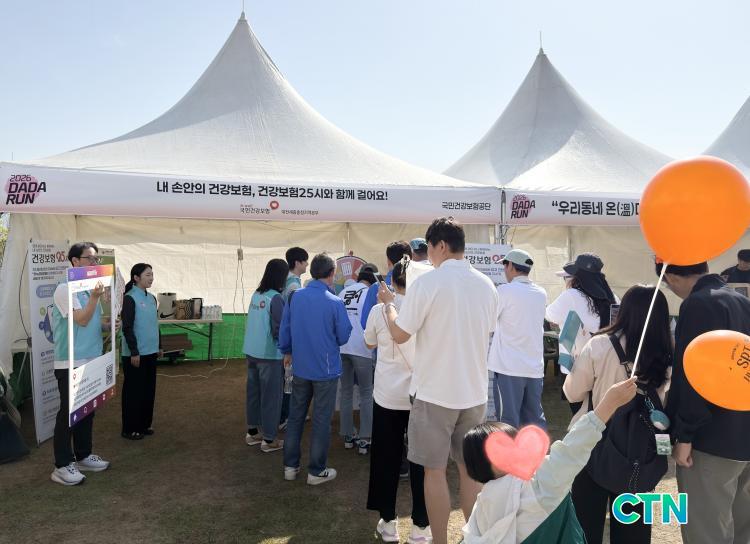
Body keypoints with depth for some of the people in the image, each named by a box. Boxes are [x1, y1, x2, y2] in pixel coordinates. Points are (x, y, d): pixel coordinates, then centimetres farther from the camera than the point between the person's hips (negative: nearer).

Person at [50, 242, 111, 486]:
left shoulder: (91, 288, 11)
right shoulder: (65, 289, -12)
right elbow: (82, 320, -20)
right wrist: (94, 297, -29)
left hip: (91, 360, 8)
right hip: (70, 363, -8)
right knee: (68, 412, -2)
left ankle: (83, 456, 27)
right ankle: (62, 465, 7)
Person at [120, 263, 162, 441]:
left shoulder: (151, 298, 10)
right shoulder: (129, 298, -12)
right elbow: (127, 328, -16)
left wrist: (158, 347, 18)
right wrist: (134, 352, -18)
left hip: (150, 352, 7)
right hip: (135, 353, -7)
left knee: (149, 389, 13)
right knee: (133, 390, 2)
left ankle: (144, 424, 25)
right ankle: (130, 429, 13)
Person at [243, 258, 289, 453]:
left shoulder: (256, 294, 4)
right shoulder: (276, 298, -17)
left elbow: (254, 322, 11)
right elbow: (279, 330, -17)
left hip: (251, 351, 7)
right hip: (269, 354, -7)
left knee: (253, 391, 17)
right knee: (271, 396, 4)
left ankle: (252, 432, 30)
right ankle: (269, 440, 13)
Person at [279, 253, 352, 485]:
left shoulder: (295, 297, -5)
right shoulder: (335, 302, -17)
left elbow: (284, 329, 3)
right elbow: (343, 337, -9)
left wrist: (287, 352, 20)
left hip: (300, 368, 4)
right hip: (325, 369, -4)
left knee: (295, 416, 17)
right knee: (321, 421, 8)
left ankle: (290, 465, 27)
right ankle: (316, 471, 19)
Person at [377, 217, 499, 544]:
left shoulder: (427, 283, -14)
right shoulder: (486, 285, 3)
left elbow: (400, 335, -9)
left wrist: (388, 304, 9)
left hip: (435, 392, -5)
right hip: (475, 392, 5)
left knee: (435, 471, 8)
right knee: (470, 469, 17)